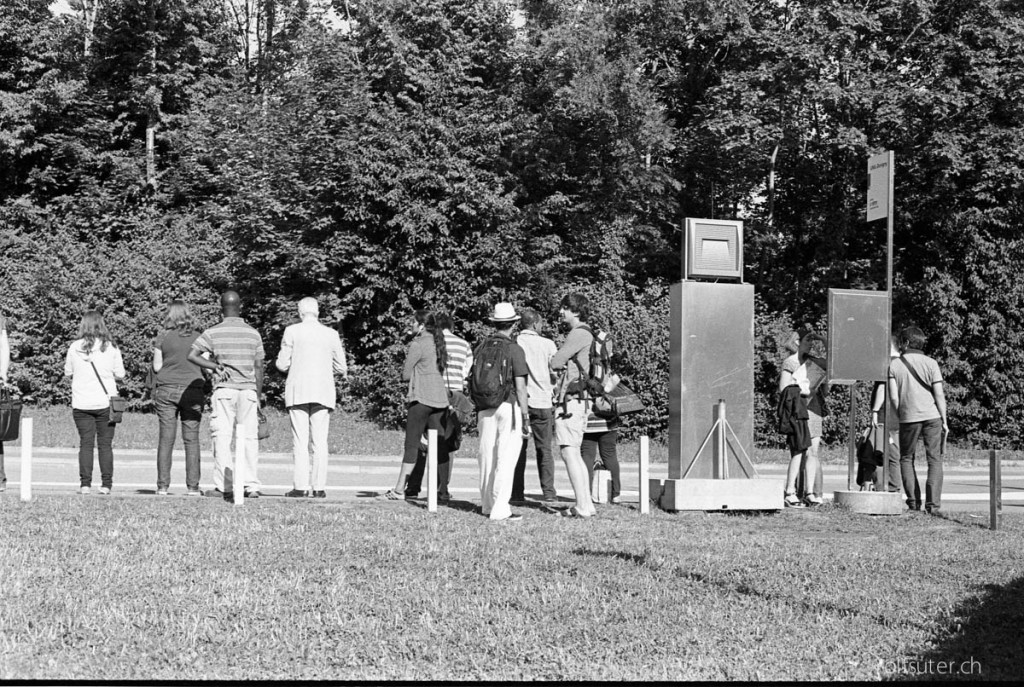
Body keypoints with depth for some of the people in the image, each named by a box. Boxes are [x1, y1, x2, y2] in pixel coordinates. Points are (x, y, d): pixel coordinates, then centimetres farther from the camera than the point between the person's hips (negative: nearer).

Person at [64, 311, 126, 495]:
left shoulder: (75, 347, -3)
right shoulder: (111, 348, -5)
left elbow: (68, 372, 7)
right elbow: (120, 374, 1)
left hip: (81, 404, 1)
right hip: (105, 402, -1)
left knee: (85, 443, 5)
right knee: (105, 444, 5)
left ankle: (85, 484, 0)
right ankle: (106, 484, 3)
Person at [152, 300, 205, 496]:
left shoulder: (163, 337, -1)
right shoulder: (198, 337, 1)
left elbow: (156, 367, 0)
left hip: (167, 390, 0)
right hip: (192, 391, 0)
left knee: (166, 439, 3)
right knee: (191, 439, 3)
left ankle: (163, 486, 2)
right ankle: (193, 486, 0)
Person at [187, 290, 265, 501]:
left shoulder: (213, 332, -1)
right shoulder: (253, 333, 6)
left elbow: (192, 355, -9)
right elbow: (259, 367, 7)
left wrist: (215, 366, -3)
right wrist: (258, 396, 14)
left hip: (224, 389, -2)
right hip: (248, 389, 2)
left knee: (222, 438, 0)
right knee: (249, 438, 4)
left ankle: (223, 486, -4)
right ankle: (252, 486, 2)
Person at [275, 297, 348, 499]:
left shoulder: (292, 331, 0)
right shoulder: (331, 334, 6)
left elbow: (282, 365, 2)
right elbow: (341, 369, 10)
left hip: (298, 391, -2)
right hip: (323, 392, 2)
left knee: (300, 441, -1)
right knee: (320, 441, 3)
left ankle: (300, 486, -7)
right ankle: (319, 487, -2)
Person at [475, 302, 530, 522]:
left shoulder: (481, 347, 7)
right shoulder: (514, 349, -9)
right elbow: (520, 387, -10)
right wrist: (526, 417, -6)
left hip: (485, 408, 6)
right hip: (509, 406, -6)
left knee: (487, 456, 12)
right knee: (506, 460, -4)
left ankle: (487, 504, 19)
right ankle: (500, 510, -6)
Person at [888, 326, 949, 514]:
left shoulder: (895, 365, 2)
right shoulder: (930, 363, 1)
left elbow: (894, 396, -3)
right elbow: (939, 395, -4)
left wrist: (900, 417, 9)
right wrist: (944, 421, 2)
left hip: (908, 418, 0)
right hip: (932, 416, 0)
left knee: (906, 459, 15)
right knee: (934, 459, 3)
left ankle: (914, 501, 7)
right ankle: (933, 503, -5)